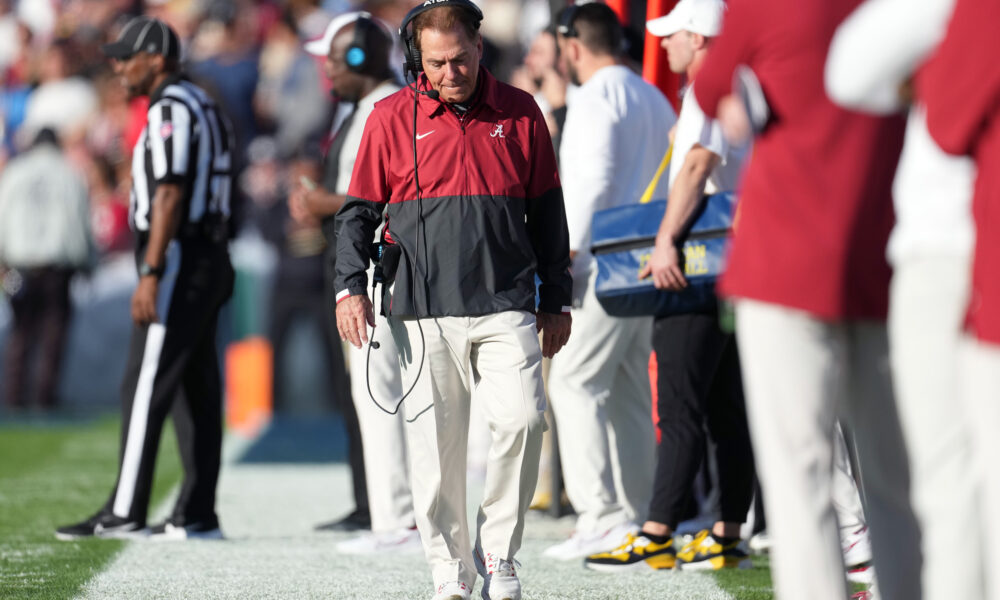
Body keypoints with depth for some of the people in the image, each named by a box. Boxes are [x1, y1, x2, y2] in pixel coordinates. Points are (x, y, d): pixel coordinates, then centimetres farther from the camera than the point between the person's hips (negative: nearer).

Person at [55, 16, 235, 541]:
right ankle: (197, 517, 9)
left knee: (145, 387, -9)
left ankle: (124, 514, -11)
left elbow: (169, 194, -20)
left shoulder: (170, 108, -12)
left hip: (178, 258, -10)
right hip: (209, 261, 10)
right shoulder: (202, 105, 19)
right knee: (196, 390, 8)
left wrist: (150, 274, -24)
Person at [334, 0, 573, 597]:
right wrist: (351, 287, -4)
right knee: (435, 442, -1)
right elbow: (360, 210, 9)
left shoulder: (520, 113, 9)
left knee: (521, 418, -16)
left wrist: (556, 301, 14)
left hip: (505, 306, 0)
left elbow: (547, 213, 15)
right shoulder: (393, 118, 5)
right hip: (424, 312, 0)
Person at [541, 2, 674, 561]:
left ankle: (601, 515, -16)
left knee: (575, 382, -9)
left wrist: (566, 249, -16)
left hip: (606, 264, -9)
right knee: (628, 392, 11)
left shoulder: (596, 97, -8)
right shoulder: (655, 99, 18)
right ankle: (635, 512, 10)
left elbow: (594, 178, -17)